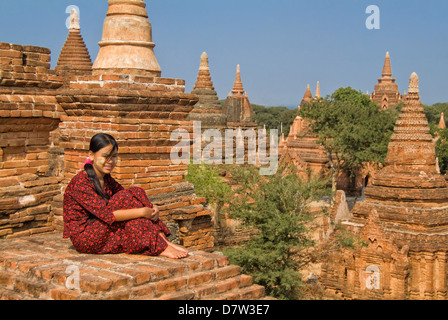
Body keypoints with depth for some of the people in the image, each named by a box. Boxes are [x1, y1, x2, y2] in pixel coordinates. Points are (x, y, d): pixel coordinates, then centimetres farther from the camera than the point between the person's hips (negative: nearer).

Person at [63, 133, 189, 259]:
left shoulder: (107, 179, 10)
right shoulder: (80, 182, -17)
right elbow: (105, 213, -26)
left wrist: (152, 208, -17)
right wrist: (142, 212, -28)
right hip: (83, 237, -8)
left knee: (136, 192, -9)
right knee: (124, 198, -24)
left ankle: (160, 236, -20)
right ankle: (159, 247, -25)